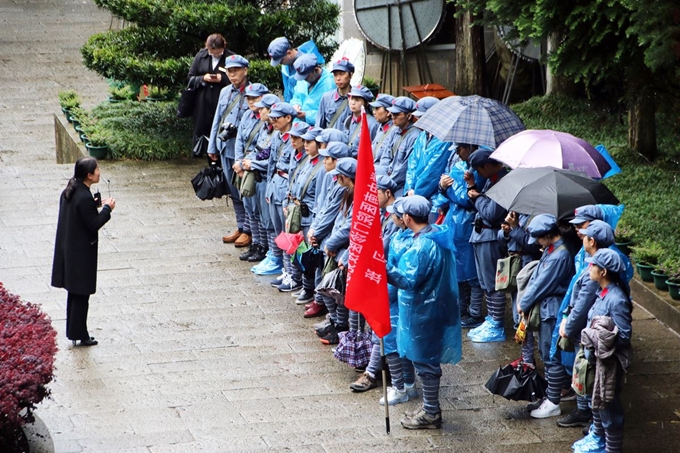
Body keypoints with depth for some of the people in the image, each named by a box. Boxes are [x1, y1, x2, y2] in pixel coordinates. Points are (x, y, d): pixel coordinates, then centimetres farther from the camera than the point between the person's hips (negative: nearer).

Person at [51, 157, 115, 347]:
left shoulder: (69, 191, 4)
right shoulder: (84, 198, -24)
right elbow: (94, 224, -21)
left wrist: (96, 205, 8)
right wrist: (107, 209, -10)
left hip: (69, 250, 9)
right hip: (81, 253, -9)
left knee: (74, 293, 18)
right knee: (81, 295, 2)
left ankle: (74, 331, 26)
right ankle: (79, 335, 10)